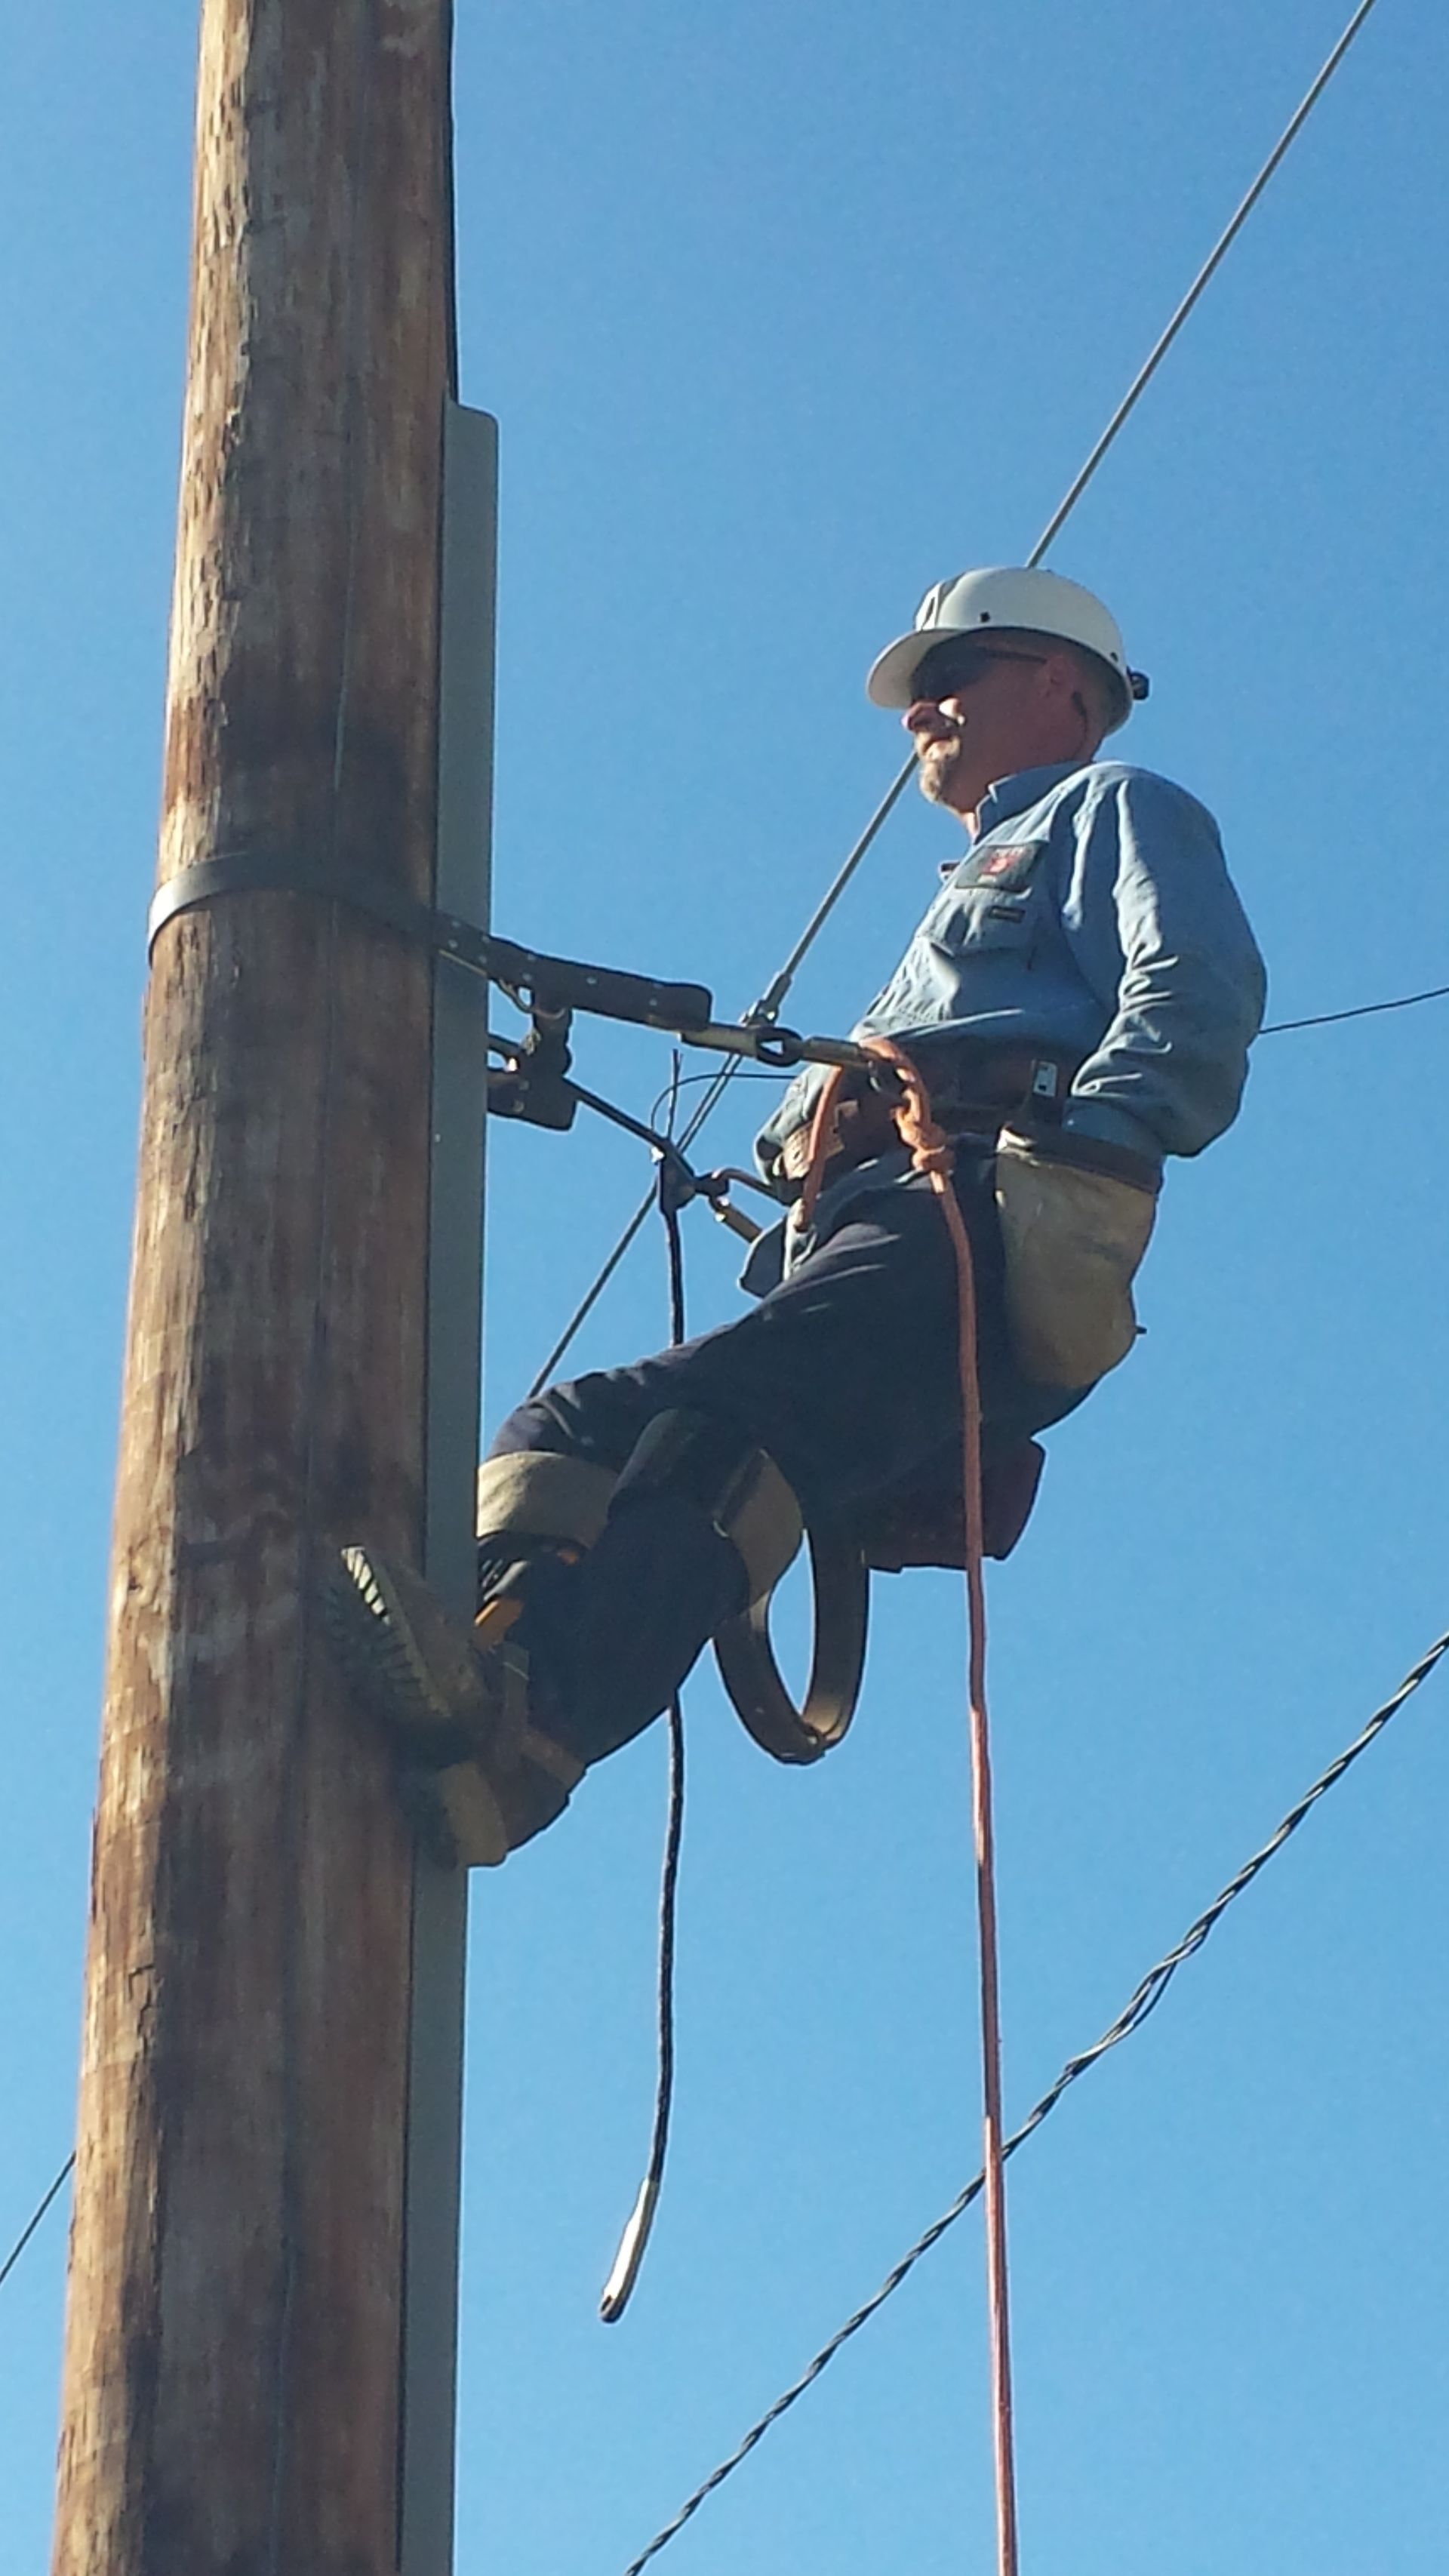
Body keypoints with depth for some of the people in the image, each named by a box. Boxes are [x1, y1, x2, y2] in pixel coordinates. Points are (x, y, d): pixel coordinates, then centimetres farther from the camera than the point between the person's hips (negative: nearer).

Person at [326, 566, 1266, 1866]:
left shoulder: (1119, 809, 20)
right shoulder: (979, 889, 47)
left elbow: (1199, 994, -2)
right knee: (573, 1428, -14)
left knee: (716, 1416, -34)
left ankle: (519, 1724, -55)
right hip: (855, 1222, 9)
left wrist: (1070, 1139, -16)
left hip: (979, 1226, -9)